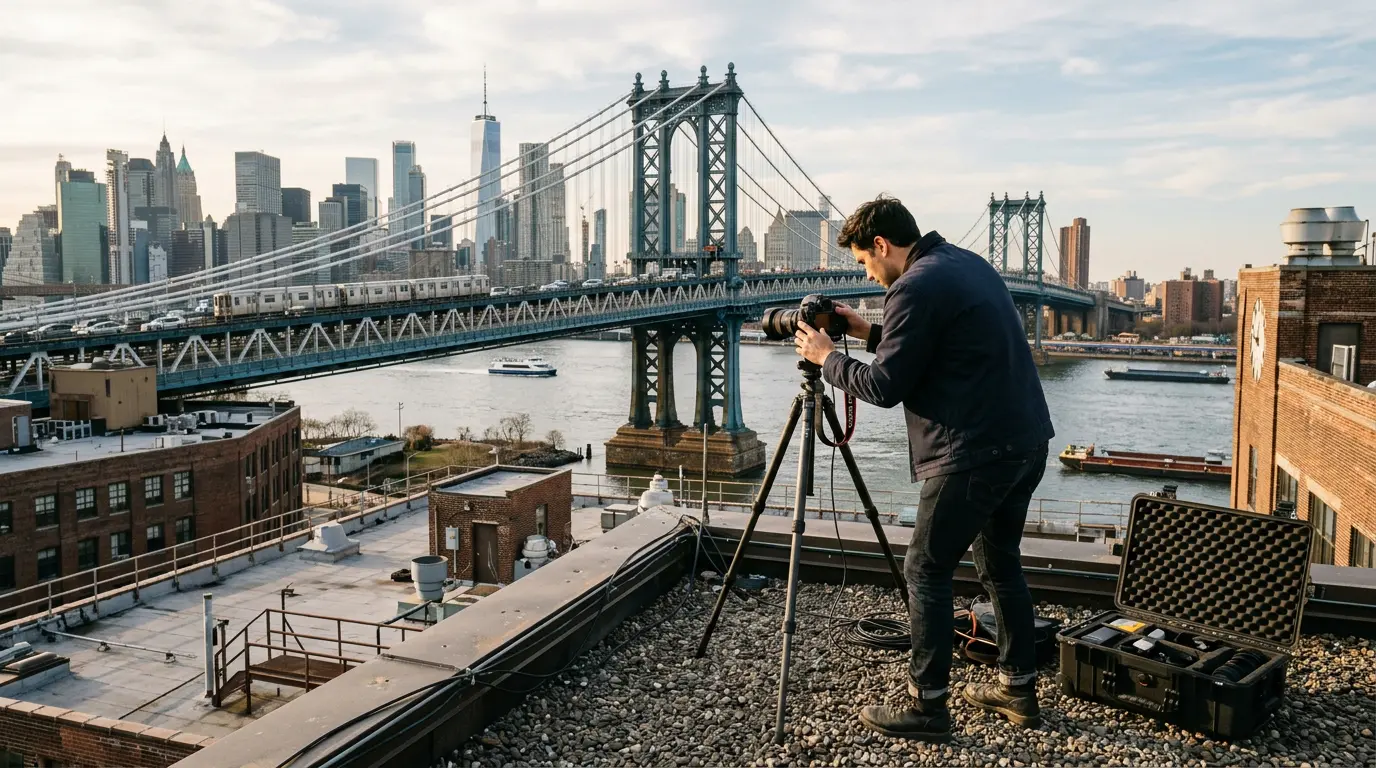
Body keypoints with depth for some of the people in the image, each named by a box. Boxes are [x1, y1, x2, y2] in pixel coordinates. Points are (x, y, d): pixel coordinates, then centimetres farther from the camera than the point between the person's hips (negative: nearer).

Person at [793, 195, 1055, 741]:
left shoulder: (915, 287, -14)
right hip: (1026, 444, 10)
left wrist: (827, 357, 2)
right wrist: (871, 334, 18)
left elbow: (884, 387, -13)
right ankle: (1019, 690, 29)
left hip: (974, 455, -10)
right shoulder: (968, 263, 15)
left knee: (926, 572, 2)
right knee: (1001, 563, 20)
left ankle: (927, 707, 8)